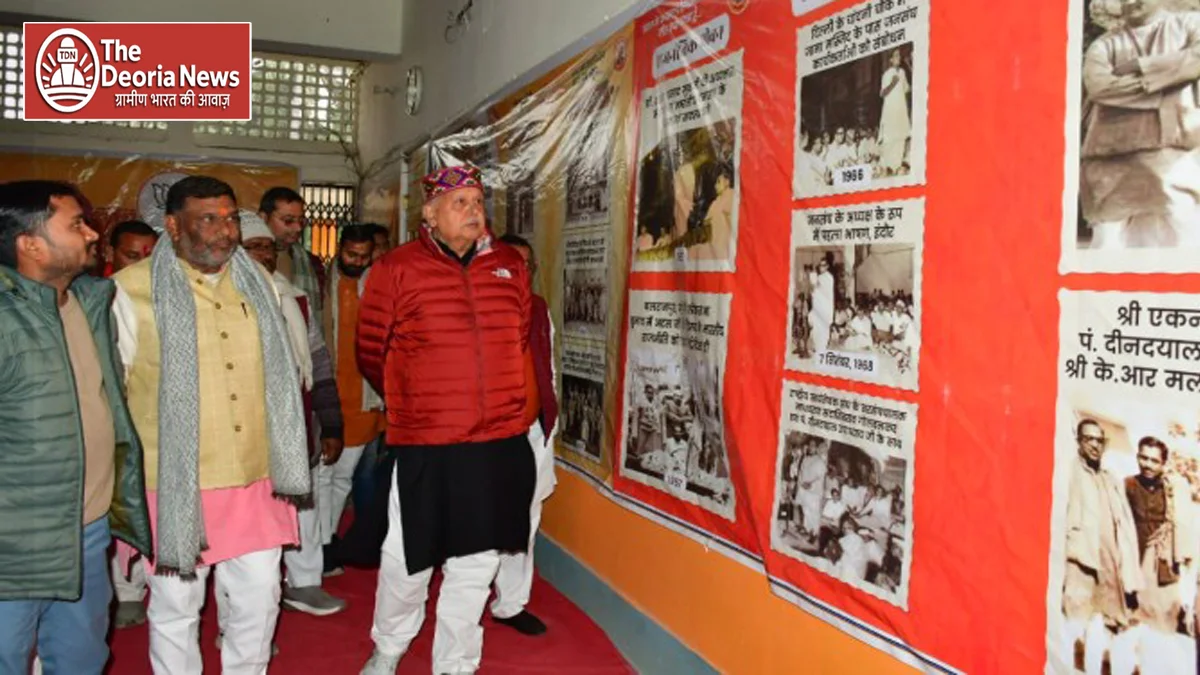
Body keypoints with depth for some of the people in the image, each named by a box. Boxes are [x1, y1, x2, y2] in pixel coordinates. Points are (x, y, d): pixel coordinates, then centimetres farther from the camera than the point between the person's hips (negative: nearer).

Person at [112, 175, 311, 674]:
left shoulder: (257, 281, 7)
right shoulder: (132, 289, -8)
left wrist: (286, 461, 16)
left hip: (255, 478, 4)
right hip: (175, 481, -4)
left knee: (259, 596, 12)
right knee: (176, 604, 9)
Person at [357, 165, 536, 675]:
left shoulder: (510, 265, 6)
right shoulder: (396, 269, -5)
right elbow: (370, 352, 4)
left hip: (501, 443, 3)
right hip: (424, 446, -3)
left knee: (475, 564, 13)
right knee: (409, 559, 10)